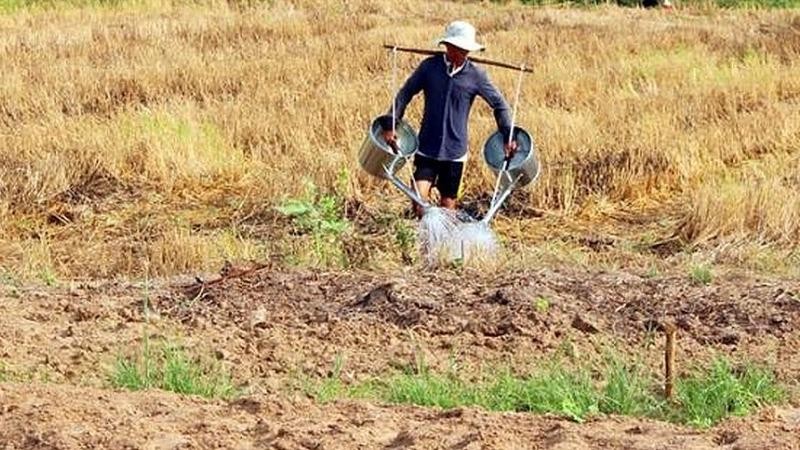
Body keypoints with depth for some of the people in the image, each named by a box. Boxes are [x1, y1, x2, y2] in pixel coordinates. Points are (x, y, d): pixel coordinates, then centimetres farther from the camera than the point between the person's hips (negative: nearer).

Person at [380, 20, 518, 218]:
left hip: (455, 151, 0)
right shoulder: (429, 67, -3)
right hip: (427, 148, 0)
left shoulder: (475, 75, -4)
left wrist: (508, 137, -3)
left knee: (448, 204, 5)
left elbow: (499, 104, 5)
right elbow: (405, 94, 6)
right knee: (419, 197, -12)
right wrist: (390, 125, -2)